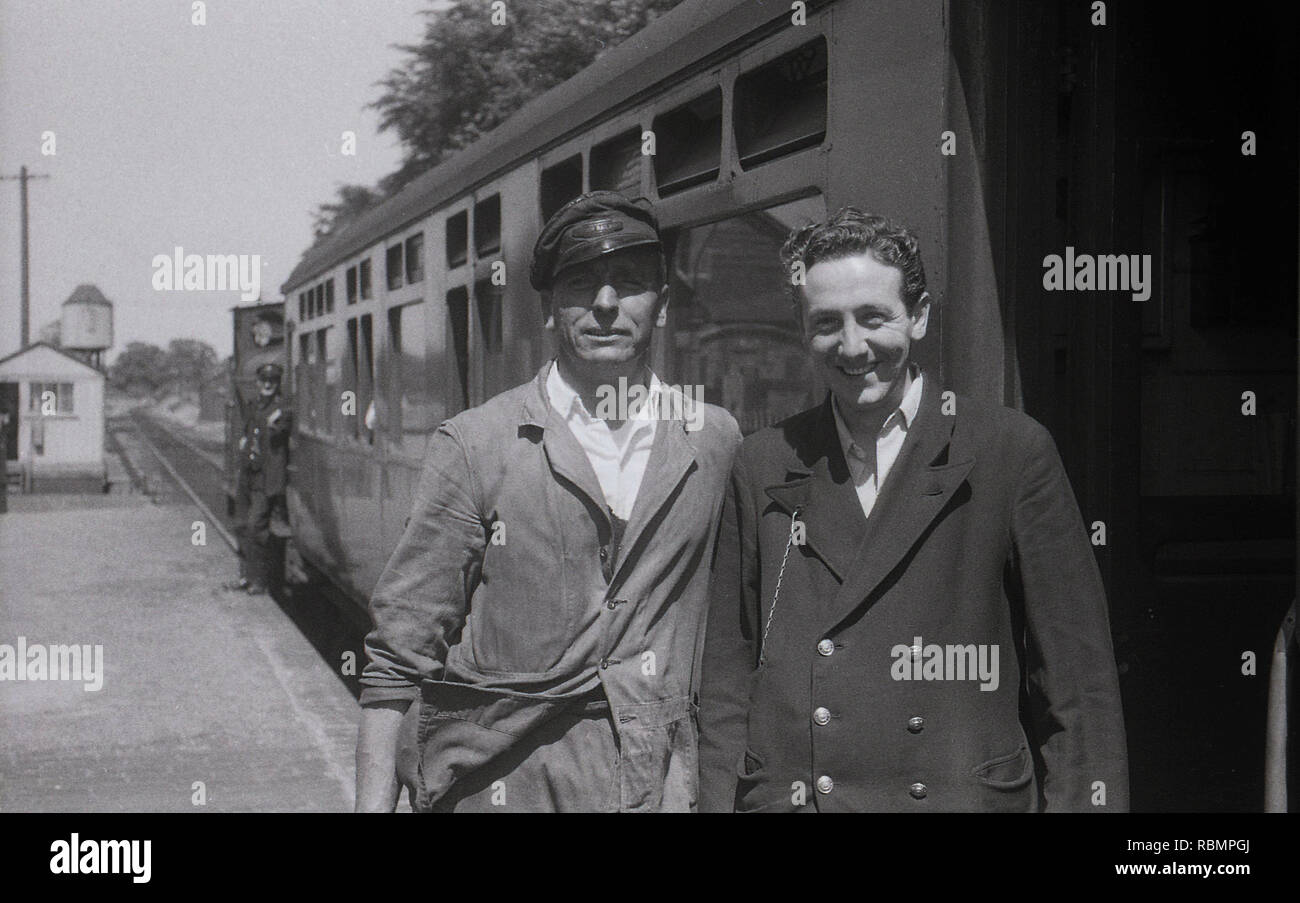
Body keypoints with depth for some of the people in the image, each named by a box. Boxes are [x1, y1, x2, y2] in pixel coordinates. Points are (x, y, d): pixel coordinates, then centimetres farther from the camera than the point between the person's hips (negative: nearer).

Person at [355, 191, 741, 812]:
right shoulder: (472, 445, -3)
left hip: (661, 784, 2)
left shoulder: (718, 442, 5)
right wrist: (374, 803, -10)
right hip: (498, 783, -2)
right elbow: (397, 661, -4)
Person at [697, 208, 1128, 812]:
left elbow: (1077, 680, -2)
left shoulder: (1013, 452, -2)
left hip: (963, 797, -2)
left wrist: (1084, 800, -7)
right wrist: (718, 801, 1)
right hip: (781, 799, 3)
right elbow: (729, 668, 8)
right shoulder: (763, 466, 7)